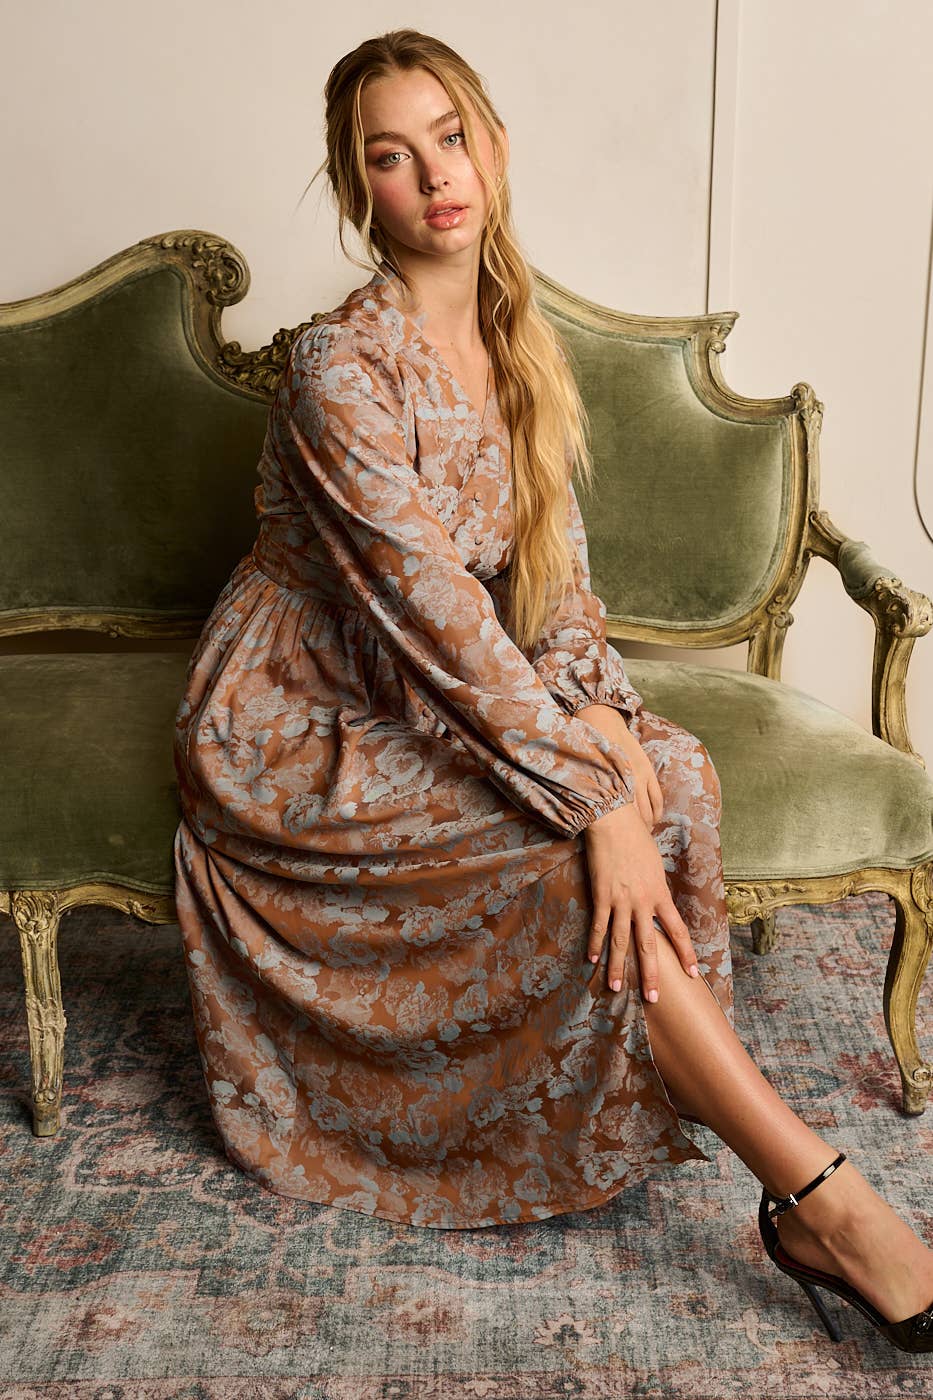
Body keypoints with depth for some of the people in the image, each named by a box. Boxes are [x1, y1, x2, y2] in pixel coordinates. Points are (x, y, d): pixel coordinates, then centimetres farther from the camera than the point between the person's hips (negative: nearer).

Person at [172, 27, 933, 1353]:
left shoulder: (519, 346, 3)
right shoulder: (343, 367, -22)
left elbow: (552, 558, 5)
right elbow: (436, 612, -28)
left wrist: (596, 708, -13)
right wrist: (593, 798, -29)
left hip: (436, 703, 7)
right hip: (300, 734, -7)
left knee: (673, 773, -16)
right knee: (588, 853, -25)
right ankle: (825, 1202, -17)